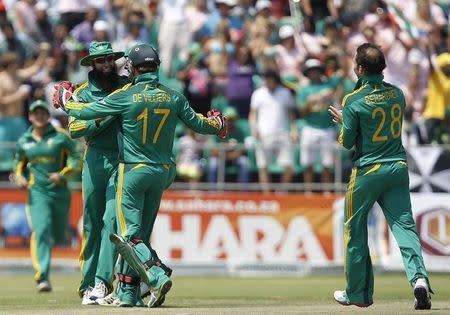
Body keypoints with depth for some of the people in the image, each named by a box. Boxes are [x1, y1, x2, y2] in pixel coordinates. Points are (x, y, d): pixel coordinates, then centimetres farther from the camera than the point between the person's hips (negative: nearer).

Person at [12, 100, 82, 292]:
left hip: (60, 192, 0)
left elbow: (77, 161, -1)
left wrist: (62, 175, -16)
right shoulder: (24, 141, 8)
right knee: (41, 230, -20)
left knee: (59, 237, 10)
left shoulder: (60, 137, 0)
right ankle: (42, 278, -24)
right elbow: (19, 163, 23)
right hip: (37, 192, 0)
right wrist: (19, 177, 2)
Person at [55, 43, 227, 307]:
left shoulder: (125, 96, -11)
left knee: (131, 235, -5)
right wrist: (218, 125, 33)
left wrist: (65, 98, 16)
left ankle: (158, 276, -29)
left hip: (133, 172, -5)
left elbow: (84, 112, -6)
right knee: (141, 233, 13)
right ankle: (128, 293, 16)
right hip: (162, 173, 5)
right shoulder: (174, 97, -1)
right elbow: (197, 123, 10)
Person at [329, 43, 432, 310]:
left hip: (368, 170, -4)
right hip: (399, 168, 4)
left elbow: (347, 142, -7)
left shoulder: (354, 101, -12)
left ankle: (358, 293, 16)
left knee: (355, 230, 10)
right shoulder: (397, 94, 5)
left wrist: (343, 121, 13)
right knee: (404, 225, -1)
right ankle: (419, 276, -24)